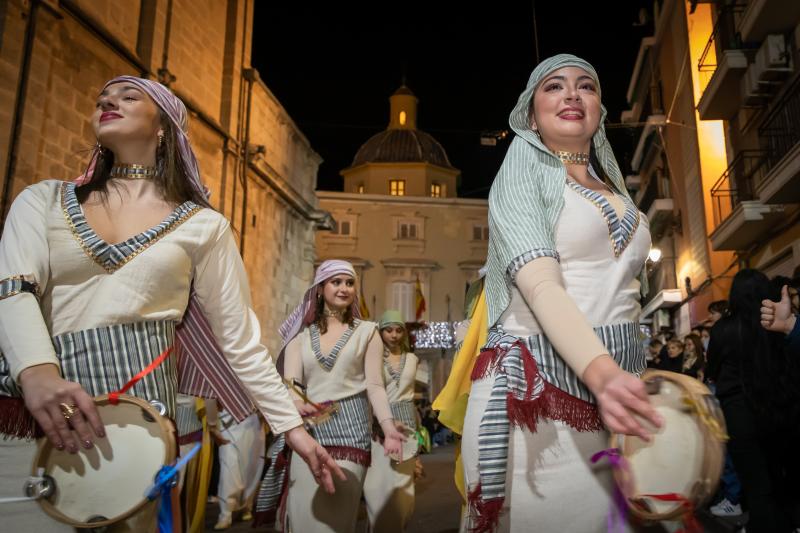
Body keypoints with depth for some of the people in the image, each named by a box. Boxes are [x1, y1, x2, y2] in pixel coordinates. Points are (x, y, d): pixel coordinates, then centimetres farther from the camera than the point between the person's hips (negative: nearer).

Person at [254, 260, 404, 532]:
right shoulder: (301, 334, 11)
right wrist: (296, 402, -25)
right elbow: (290, 382, -1)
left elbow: (374, 386, 0)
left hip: (349, 427, -2)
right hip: (309, 428, 2)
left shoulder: (366, 331, 6)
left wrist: (388, 427, -15)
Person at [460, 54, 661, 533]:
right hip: (540, 384, -6)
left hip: (617, 379, 6)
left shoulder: (617, 193, 19)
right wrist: (601, 373, -32)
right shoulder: (522, 172, 1)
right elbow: (540, 284, -16)